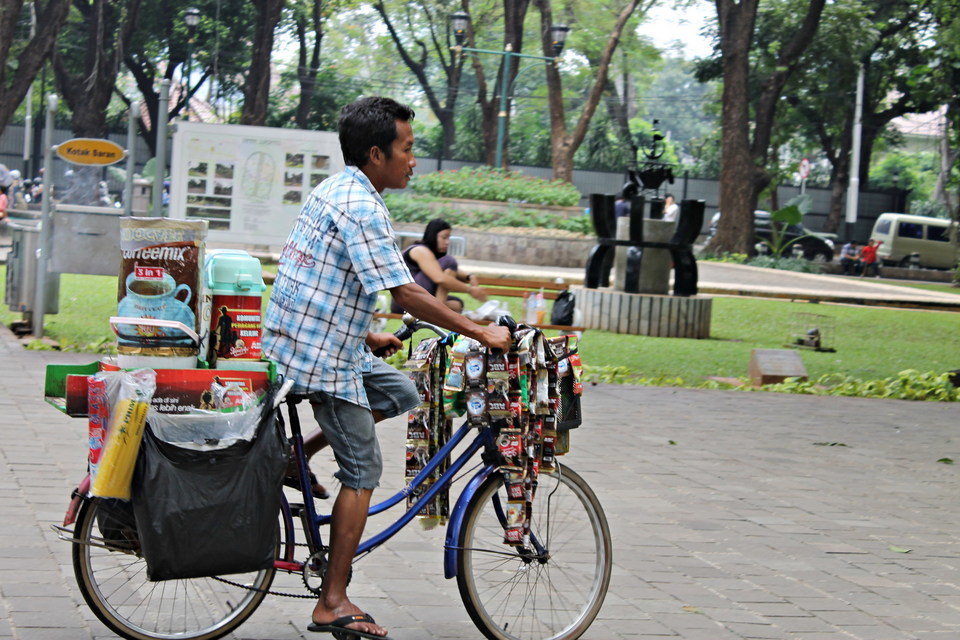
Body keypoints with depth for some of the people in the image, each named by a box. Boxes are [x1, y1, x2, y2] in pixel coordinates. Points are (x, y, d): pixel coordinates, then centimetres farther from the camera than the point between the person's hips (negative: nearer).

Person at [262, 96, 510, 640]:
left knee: (401, 392, 18)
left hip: (299, 340, 9)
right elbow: (407, 293, -22)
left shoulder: (335, 190, 12)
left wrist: (369, 336, 24)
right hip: (322, 356, -9)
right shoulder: (362, 208, -19)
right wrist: (480, 332, -17)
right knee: (363, 472, -2)